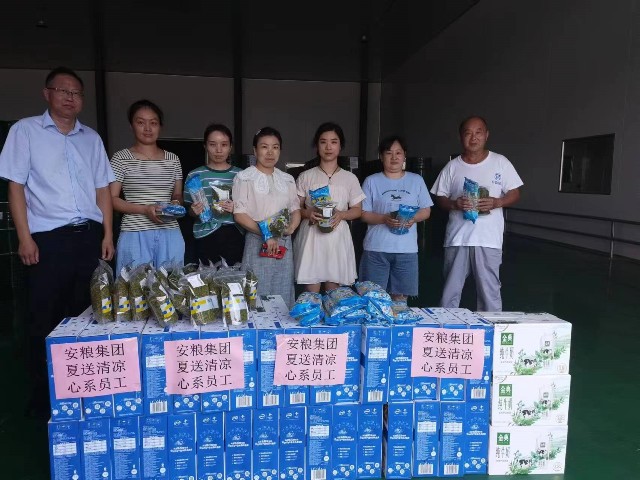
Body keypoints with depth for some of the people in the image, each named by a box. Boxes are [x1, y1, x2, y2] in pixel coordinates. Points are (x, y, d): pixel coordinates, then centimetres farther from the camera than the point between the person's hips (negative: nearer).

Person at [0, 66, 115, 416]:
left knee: (87, 315, 10)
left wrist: (107, 235, 6)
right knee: (44, 319, 4)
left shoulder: (91, 138, 14)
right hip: (48, 239, -3)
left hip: (89, 236, 4)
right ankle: (43, 397, 20)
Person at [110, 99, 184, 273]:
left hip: (170, 235, 3)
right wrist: (145, 210, -14)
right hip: (135, 234, -3)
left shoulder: (173, 159, 10)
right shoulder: (121, 158, 0)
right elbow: (112, 199, -2)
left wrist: (176, 204, -6)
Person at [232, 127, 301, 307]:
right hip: (257, 244, -4)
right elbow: (239, 215, -8)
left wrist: (291, 227, -7)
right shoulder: (245, 177, -2)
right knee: (258, 295, -2)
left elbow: (296, 209, 14)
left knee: (283, 296, 8)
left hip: (284, 244, 5)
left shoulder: (287, 179, 14)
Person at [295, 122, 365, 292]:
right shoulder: (306, 177, 5)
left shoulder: (350, 178, 6)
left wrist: (341, 215, -12)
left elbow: (357, 210, 9)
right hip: (311, 236, 0)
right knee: (311, 293, 1)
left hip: (337, 237, 1)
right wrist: (308, 213, -16)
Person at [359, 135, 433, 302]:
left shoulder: (416, 180, 12)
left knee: (400, 297, 5)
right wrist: (384, 219, -16)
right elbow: (363, 213, 2)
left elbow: (426, 211, 12)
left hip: (407, 249, 1)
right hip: (376, 248, -1)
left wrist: (414, 218, -10)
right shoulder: (371, 181, 5)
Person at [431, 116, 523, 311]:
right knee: (450, 292, 8)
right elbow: (440, 198, 9)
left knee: (490, 291, 2)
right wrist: (454, 204, -13)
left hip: (489, 239, -1)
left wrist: (497, 202, -14)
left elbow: (514, 193, 6)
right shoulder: (452, 167, 7)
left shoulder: (500, 163, 4)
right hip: (457, 238, 2)